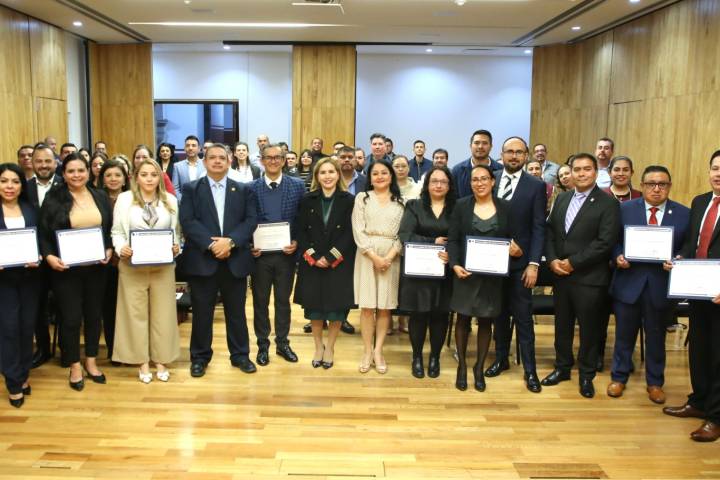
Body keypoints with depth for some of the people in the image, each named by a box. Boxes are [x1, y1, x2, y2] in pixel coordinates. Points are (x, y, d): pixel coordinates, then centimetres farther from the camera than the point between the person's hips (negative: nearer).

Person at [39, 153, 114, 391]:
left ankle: (91, 361, 28)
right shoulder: (53, 199, -4)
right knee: (71, 318, 2)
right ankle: (74, 366, 20)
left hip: (95, 267, 3)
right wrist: (49, 256, -18)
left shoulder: (101, 196, 5)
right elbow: (43, 234, -3)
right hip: (66, 269, -3)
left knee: (94, 314, 12)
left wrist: (109, 250, -5)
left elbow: (111, 228, 10)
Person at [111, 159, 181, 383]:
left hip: (163, 266, 2)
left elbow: (176, 231, 9)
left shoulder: (170, 200, 7)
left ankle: (161, 360, 20)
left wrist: (176, 247, -10)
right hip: (133, 266, -1)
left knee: (162, 312, 7)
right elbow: (117, 231, 2)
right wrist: (121, 248, -16)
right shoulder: (124, 199, 2)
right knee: (136, 313, 5)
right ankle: (142, 362, 18)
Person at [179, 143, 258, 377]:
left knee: (236, 311, 10)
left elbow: (251, 220, -2)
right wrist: (211, 244, -18)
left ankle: (240, 355, 23)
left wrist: (230, 241, -16)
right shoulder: (191, 189, 5)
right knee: (201, 312, 7)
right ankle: (200, 357, 20)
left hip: (235, 260, 1)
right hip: (202, 260, -1)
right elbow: (187, 221, -7)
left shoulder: (244, 190, 9)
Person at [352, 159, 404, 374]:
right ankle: (367, 351, 8)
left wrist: (389, 256, -11)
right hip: (366, 255, -1)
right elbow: (358, 231, -2)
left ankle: (378, 351, 11)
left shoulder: (400, 201, 8)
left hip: (391, 256, 1)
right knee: (367, 306, -1)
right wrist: (374, 256, -11)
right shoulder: (362, 198, 6)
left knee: (385, 306, 2)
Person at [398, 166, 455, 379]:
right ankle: (417, 357, 20)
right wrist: (433, 242, -14)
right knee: (418, 314, 4)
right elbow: (404, 235, -8)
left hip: (445, 271, 1)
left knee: (440, 315, 6)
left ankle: (435, 357, 23)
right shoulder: (414, 207, 4)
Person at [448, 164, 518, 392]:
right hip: (465, 272, -1)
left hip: (493, 274, 1)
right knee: (463, 318, 7)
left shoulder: (505, 207, 2)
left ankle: (479, 367, 25)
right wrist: (454, 265, -17)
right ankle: (462, 366, 23)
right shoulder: (461, 205, -1)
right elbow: (452, 239, -4)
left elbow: (512, 238, 8)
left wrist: (516, 250, -14)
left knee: (486, 320, 9)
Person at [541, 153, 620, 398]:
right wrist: (552, 260, -6)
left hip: (589, 278, -5)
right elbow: (549, 231, 10)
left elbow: (605, 242, -16)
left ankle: (586, 375, 23)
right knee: (562, 325, 15)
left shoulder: (608, 203, -8)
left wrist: (573, 263, -16)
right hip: (560, 275, 5)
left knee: (589, 329, 7)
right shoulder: (562, 198, 11)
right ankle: (562, 367, 31)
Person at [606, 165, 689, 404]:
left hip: (661, 285, 0)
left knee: (656, 336, 15)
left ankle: (655, 382, 32)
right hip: (629, 282, 0)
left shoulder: (684, 214, 0)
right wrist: (618, 257, -15)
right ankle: (619, 377, 31)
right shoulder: (625, 209, -1)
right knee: (624, 334, 13)